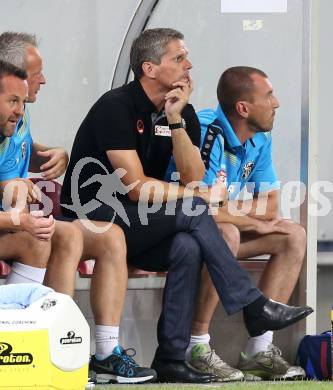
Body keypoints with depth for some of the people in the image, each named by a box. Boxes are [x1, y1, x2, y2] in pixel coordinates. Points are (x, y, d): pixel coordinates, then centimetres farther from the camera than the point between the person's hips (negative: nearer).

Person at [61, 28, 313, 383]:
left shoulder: (184, 113, 8)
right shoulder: (116, 107, -13)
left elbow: (194, 179, -6)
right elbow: (137, 188, -18)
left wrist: (175, 121, -13)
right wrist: (202, 195, -10)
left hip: (138, 227, 6)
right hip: (92, 217, -6)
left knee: (188, 247, -27)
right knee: (191, 211, -26)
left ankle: (171, 360, -26)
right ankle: (253, 307, -20)